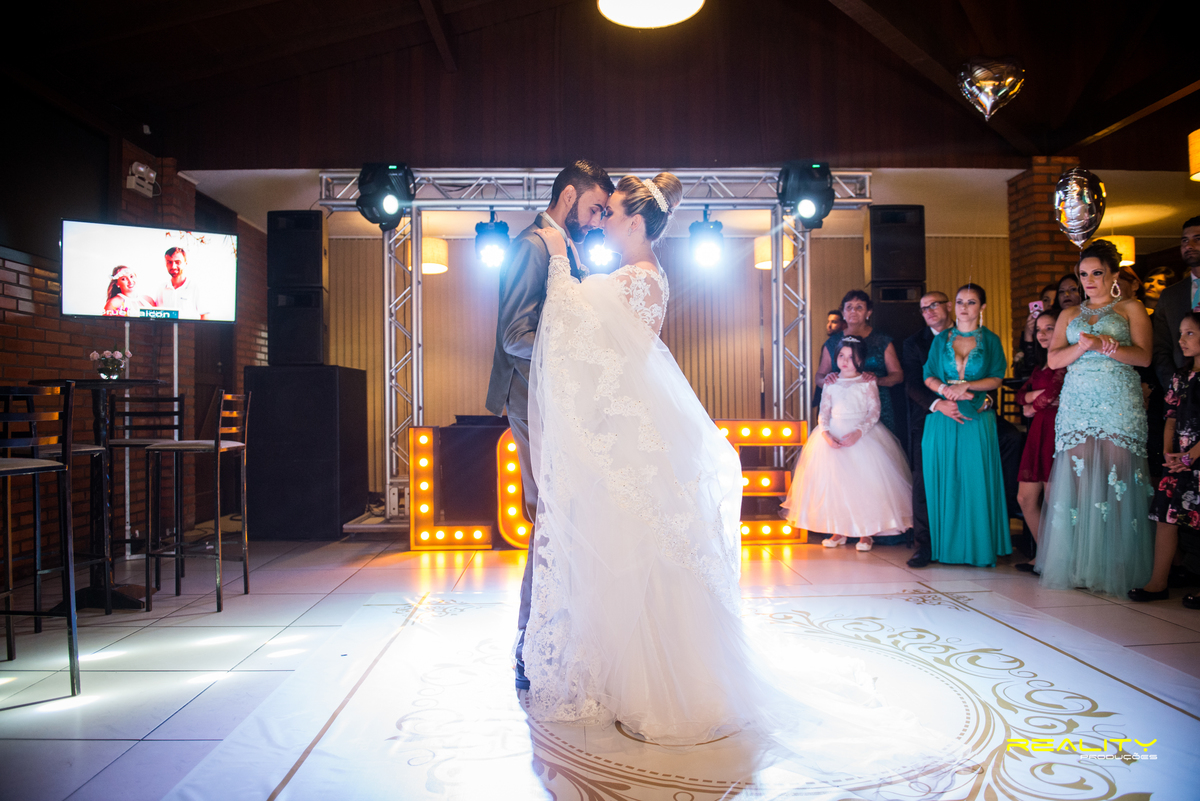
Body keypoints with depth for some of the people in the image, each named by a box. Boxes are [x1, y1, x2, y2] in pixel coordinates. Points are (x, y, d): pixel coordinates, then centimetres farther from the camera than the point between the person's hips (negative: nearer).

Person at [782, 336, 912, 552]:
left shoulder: (868, 383, 0)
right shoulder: (832, 384, 9)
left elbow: (874, 411, -6)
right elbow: (824, 412, 5)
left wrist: (858, 432, -20)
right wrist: (826, 433, -13)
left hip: (862, 435, -3)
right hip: (833, 435, 3)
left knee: (864, 482, -7)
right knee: (833, 482, 2)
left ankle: (866, 533, 4)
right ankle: (838, 531, 13)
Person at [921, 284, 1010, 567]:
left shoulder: (990, 340, 8)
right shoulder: (941, 339, 11)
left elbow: (996, 378, 0)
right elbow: (929, 376, 5)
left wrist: (965, 386, -13)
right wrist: (945, 390, -14)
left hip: (977, 419, -1)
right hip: (943, 417, 1)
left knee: (976, 480, -3)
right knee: (944, 481, 1)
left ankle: (979, 547, 5)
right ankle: (947, 545, 10)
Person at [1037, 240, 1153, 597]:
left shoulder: (1130, 309, 11)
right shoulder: (1069, 315, 20)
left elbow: (1143, 356, -1)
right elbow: (1053, 360, 9)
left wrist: (1104, 345, -14)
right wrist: (1082, 346, -8)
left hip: (1119, 404, -2)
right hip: (1077, 404, 3)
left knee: (1117, 479, -9)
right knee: (1077, 477, -6)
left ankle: (1116, 570, -3)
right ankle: (1079, 567, -2)